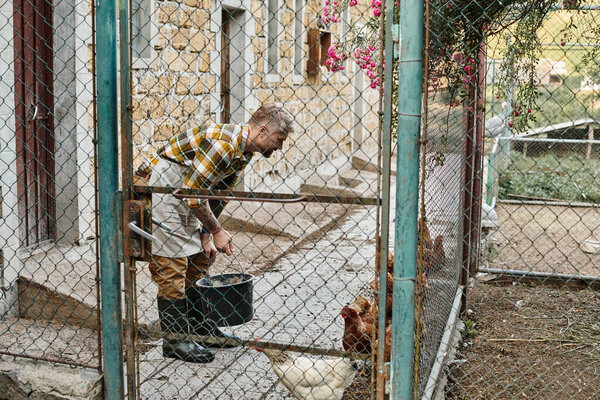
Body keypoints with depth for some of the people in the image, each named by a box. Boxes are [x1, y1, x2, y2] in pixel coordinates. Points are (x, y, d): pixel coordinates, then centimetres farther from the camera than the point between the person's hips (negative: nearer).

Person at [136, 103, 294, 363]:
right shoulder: (223, 143, -27)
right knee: (172, 264, -8)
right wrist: (216, 231, -16)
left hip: (182, 193, 10)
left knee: (198, 260, 13)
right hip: (159, 186, -10)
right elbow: (194, 193, -25)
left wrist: (205, 236, 5)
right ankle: (175, 340, 0)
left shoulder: (243, 152, 4)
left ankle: (201, 328, 23)